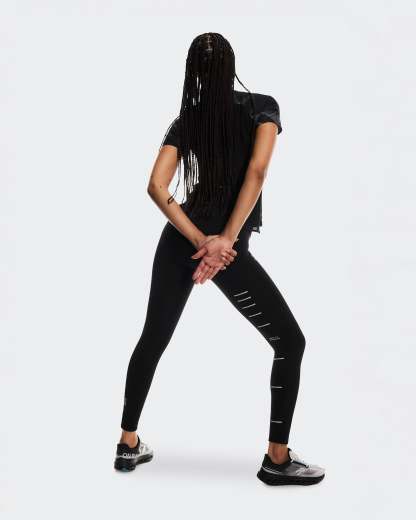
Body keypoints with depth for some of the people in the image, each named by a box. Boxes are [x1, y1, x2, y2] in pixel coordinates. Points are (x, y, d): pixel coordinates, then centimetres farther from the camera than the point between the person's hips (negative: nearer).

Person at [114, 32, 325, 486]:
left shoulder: (184, 122, 9)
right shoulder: (263, 106, 1)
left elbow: (156, 188, -4)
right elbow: (256, 173, -15)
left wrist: (200, 241, -10)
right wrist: (226, 241, -17)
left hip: (179, 242, 5)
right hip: (230, 247, -5)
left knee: (152, 339, 19)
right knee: (290, 342, 8)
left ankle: (128, 445, 28)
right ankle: (277, 459, 10)